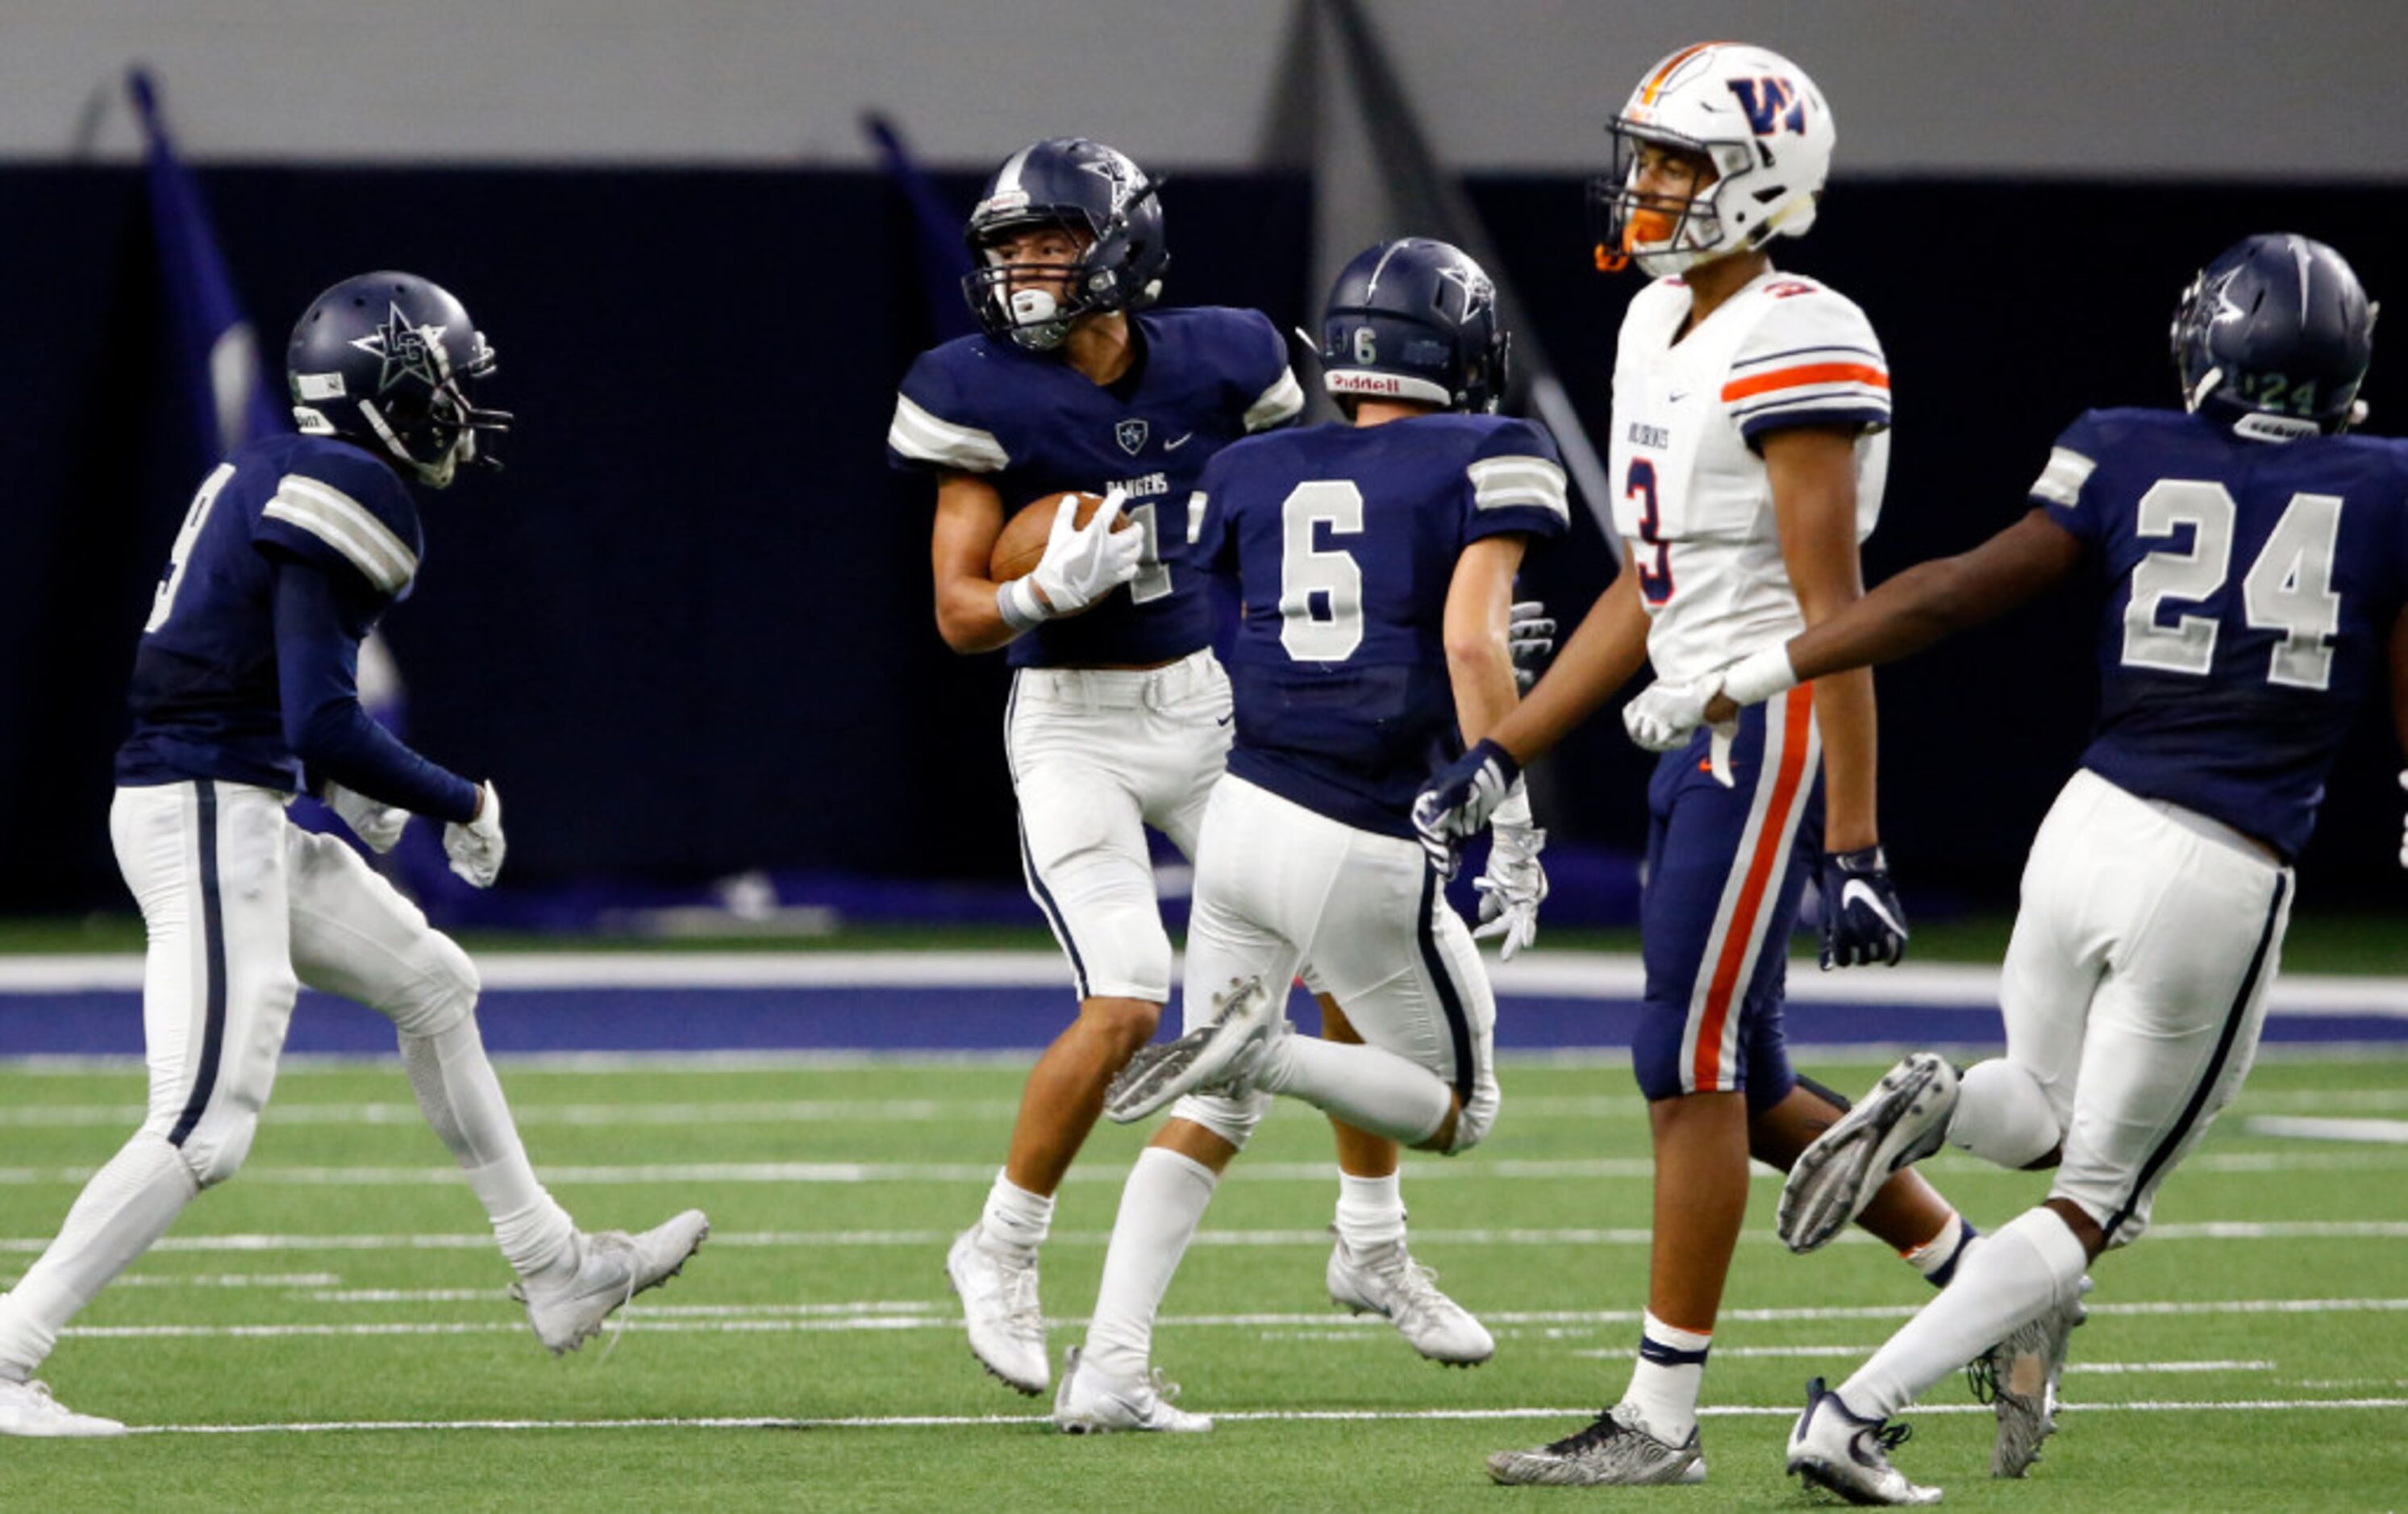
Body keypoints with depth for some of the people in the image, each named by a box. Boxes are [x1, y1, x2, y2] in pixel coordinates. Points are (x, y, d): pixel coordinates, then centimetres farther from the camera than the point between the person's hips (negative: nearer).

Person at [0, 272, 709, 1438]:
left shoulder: (263, 474, 13)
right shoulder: (341, 499, -15)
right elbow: (324, 723, -21)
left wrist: (339, 783, 17)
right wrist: (460, 806, -8)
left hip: (227, 811, 10)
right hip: (207, 817, -10)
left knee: (430, 983, 22)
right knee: (204, 1129, -13)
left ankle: (555, 1274, 30)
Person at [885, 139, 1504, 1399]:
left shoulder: (1215, 366, -3)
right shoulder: (986, 399, -11)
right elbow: (959, 612, -11)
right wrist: (1045, 591, -30)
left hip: (1212, 701, 4)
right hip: (1073, 721, -4)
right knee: (1125, 1004, -18)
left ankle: (1372, 1248, 19)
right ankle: (1000, 1253, 3)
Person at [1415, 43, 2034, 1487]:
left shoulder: (1790, 351, -16)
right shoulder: (1662, 328, 13)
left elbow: (1834, 612, -19)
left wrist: (1858, 849, -21)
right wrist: (1499, 755, 19)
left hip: (1774, 733, -9)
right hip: (1700, 733, 10)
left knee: (1693, 1070, -6)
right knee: (1745, 1086, 14)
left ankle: (1664, 1412, 0)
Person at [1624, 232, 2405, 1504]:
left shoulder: (2132, 457, 2)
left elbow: (1954, 597, -2)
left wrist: (1745, 682, 2)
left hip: (2091, 827, 3)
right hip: (2224, 886, -3)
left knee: (2046, 1110, 29)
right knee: (2094, 1201, 10)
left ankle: (1930, 1108, -6)